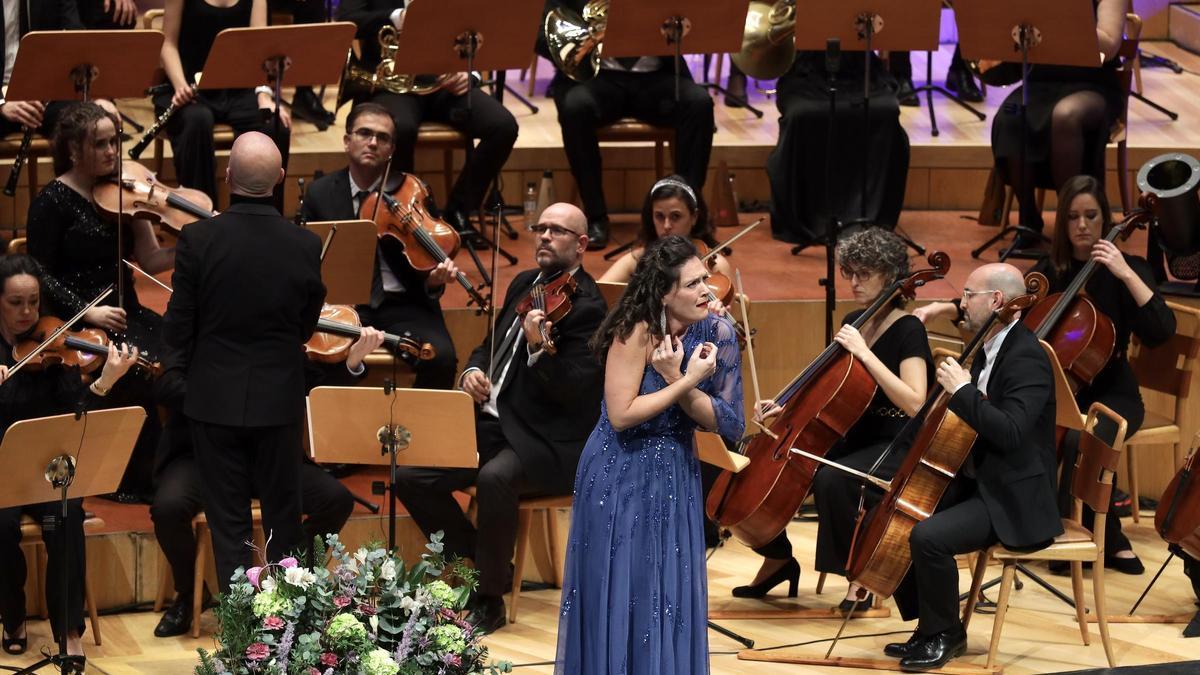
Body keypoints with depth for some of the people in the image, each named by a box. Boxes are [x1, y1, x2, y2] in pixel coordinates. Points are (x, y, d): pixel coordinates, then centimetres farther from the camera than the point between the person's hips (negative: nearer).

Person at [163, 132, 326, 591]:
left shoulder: (198, 239, -16)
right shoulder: (305, 246, -12)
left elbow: (177, 329, -10)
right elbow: (307, 327, 1)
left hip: (215, 398, -1)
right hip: (280, 398, 1)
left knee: (227, 519, 7)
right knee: (282, 515, 15)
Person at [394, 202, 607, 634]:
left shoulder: (587, 307, -11)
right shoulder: (524, 284, 14)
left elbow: (570, 391, -20)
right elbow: (491, 345, 25)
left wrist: (538, 347, -37)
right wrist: (472, 372, 3)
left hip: (550, 444, -8)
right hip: (492, 422, 8)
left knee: (494, 478, -37)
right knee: (411, 476, -9)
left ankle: (490, 599, -19)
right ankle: (472, 563, 9)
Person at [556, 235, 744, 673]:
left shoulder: (718, 333, -8)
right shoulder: (637, 332, -20)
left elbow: (729, 424, -9)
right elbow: (621, 414, -21)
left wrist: (676, 378, -21)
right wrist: (688, 382, -23)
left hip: (675, 477, 4)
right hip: (619, 479, -4)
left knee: (672, 600, 7)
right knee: (619, 598, 4)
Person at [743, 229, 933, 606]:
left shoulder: (908, 330, -13)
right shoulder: (854, 322, 9)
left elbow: (913, 404, -27)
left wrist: (865, 353, -29)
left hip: (894, 447, -8)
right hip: (852, 437, 8)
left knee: (832, 480, -36)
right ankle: (777, 559, 12)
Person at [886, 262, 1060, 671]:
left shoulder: (1027, 359, -19)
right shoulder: (987, 350, 12)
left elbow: (1009, 432, -32)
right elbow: (963, 423, 25)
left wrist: (962, 390, -27)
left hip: (1012, 500, -11)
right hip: (975, 483, 11)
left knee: (928, 537, -28)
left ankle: (944, 635, -7)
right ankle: (928, 627, 15)